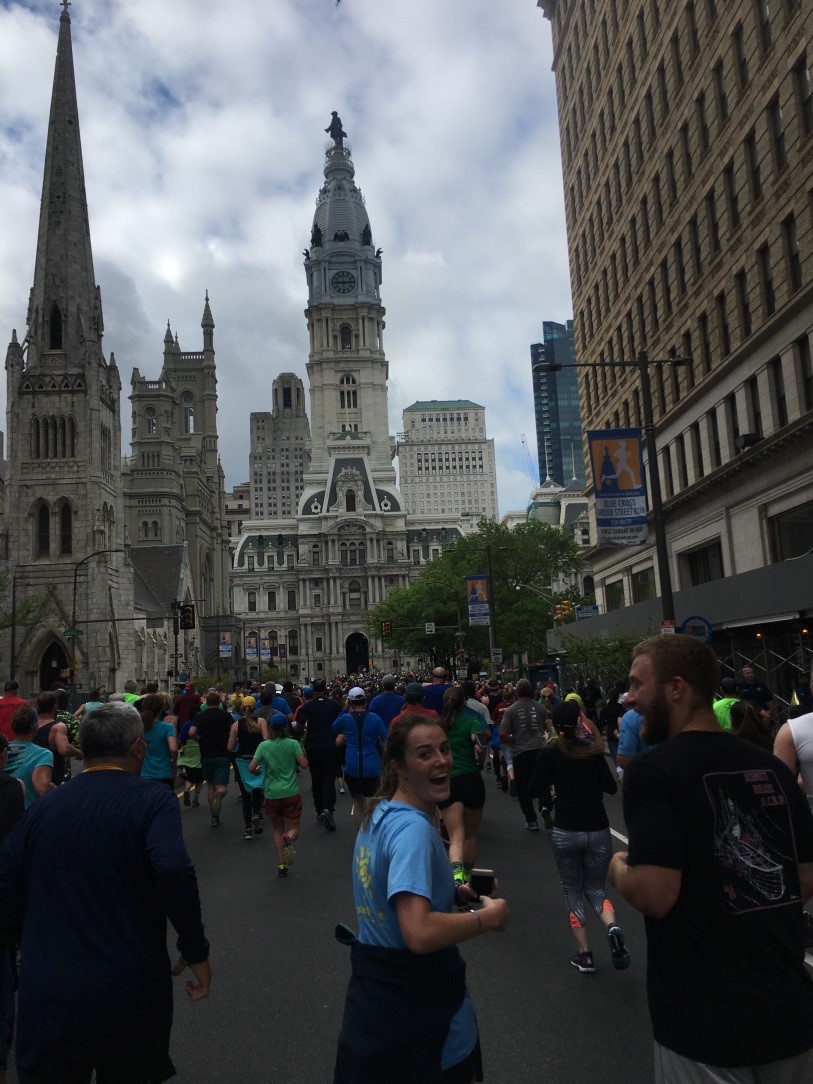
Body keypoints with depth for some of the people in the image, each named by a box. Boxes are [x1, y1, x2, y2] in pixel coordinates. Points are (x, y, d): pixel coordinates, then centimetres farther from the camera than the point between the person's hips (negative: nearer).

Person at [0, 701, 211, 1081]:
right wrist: (196, 951, -15)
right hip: (130, 997, -2)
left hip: (46, 1003, 3)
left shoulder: (42, 808, 1)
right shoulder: (153, 801, -11)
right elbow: (173, 872, -27)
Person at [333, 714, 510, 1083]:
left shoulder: (378, 814, 1)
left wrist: (453, 893, 5)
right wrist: (487, 917, -22)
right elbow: (420, 934, -37)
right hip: (420, 1003, -8)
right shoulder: (413, 828, -27)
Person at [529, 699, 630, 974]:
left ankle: (584, 954, 9)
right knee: (595, 888, 17)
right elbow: (611, 787, 8)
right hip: (599, 830, 2)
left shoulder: (550, 753, -7)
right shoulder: (593, 751, 0)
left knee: (573, 891, 16)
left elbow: (534, 791, -2)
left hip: (565, 832, -2)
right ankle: (612, 926, -11)